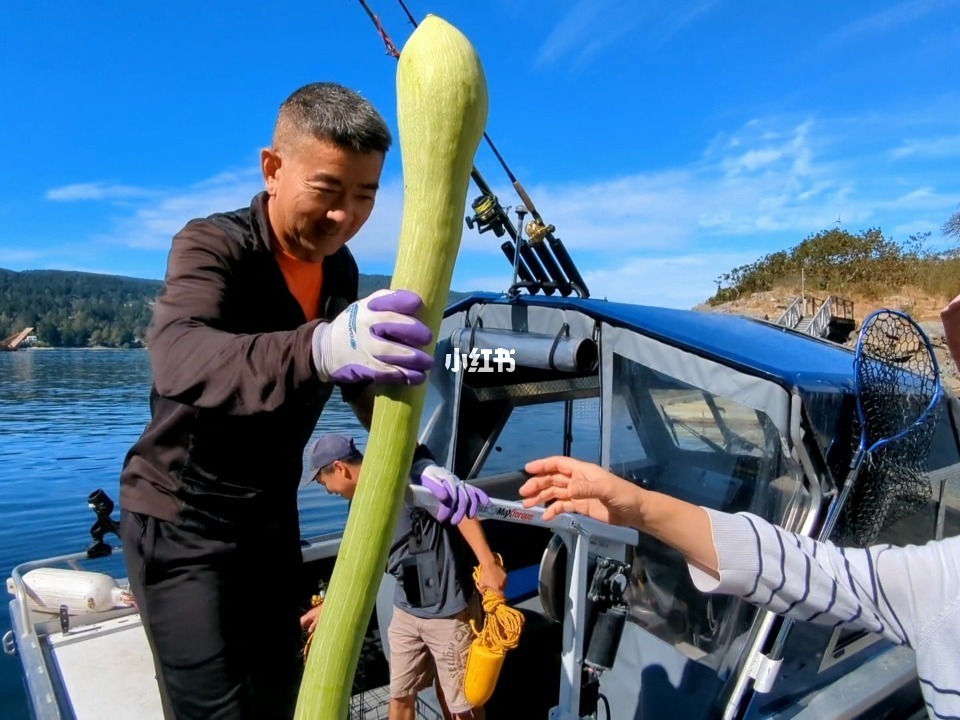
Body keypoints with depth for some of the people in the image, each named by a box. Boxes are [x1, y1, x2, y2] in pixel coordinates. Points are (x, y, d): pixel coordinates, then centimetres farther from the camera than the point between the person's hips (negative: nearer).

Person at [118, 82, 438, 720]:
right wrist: (318, 349, -59)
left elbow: (361, 379, 6)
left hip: (271, 519, 6)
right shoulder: (213, 245, -20)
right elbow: (178, 360, -40)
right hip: (181, 522, -6)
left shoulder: (341, 270, -1)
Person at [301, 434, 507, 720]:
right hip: (405, 612, 8)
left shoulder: (412, 474, -20)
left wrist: (488, 564, -29)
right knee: (400, 695, 19)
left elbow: (462, 506, -26)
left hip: (447, 611, -8)